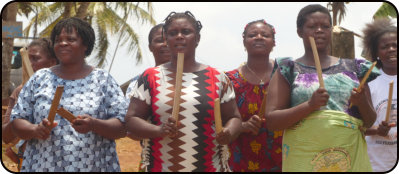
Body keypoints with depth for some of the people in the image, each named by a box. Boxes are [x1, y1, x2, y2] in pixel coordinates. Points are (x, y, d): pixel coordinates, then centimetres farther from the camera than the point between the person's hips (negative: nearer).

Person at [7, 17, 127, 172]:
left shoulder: (103, 79, 1)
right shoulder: (39, 78, 6)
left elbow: (123, 126, -4)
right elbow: (17, 120, 6)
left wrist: (94, 124, -22)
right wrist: (35, 130, -14)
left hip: (93, 166, -1)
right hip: (43, 165, 2)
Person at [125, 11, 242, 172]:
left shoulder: (217, 78, 3)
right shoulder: (150, 77, 1)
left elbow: (233, 117, 8)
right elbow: (131, 120, 0)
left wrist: (229, 133, -14)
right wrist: (158, 130, -18)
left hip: (210, 166, 1)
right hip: (159, 166, 0)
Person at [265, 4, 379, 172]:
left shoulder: (352, 68, 12)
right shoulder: (289, 71, 4)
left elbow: (369, 121, 14)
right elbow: (271, 120, -4)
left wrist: (362, 103, -8)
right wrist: (310, 104, -17)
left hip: (351, 156, 3)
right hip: (304, 159, -2)